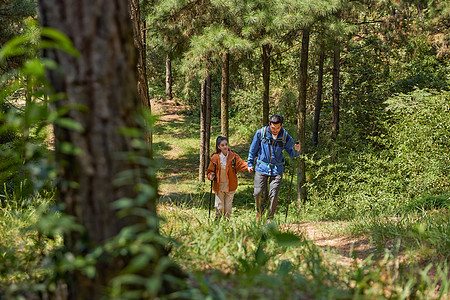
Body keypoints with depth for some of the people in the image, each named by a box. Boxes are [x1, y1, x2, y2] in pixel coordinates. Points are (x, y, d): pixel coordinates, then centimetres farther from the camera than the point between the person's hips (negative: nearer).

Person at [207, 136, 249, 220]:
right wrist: (211, 175, -13)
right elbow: (210, 170, 9)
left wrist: (248, 167, -37)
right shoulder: (215, 158, -2)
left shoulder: (233, 156, -3)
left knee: (228, 208, 6)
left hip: (230, 187, 0)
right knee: (219, 208, 1)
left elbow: (241, 164, -17)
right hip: (219, 187, 0)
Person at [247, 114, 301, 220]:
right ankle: (259, 211, 27)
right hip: (262, 167, 0)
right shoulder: (261, 133, -6)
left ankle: (270, 217, 14)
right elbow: (253, 149, 8)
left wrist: (296, 151, -18)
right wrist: (250, 163, 10)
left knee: (273, 195, -4)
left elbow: (292, 154, 4)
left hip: (277, 170, 0)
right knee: (258, 193, -3)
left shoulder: (286, 136, -5)